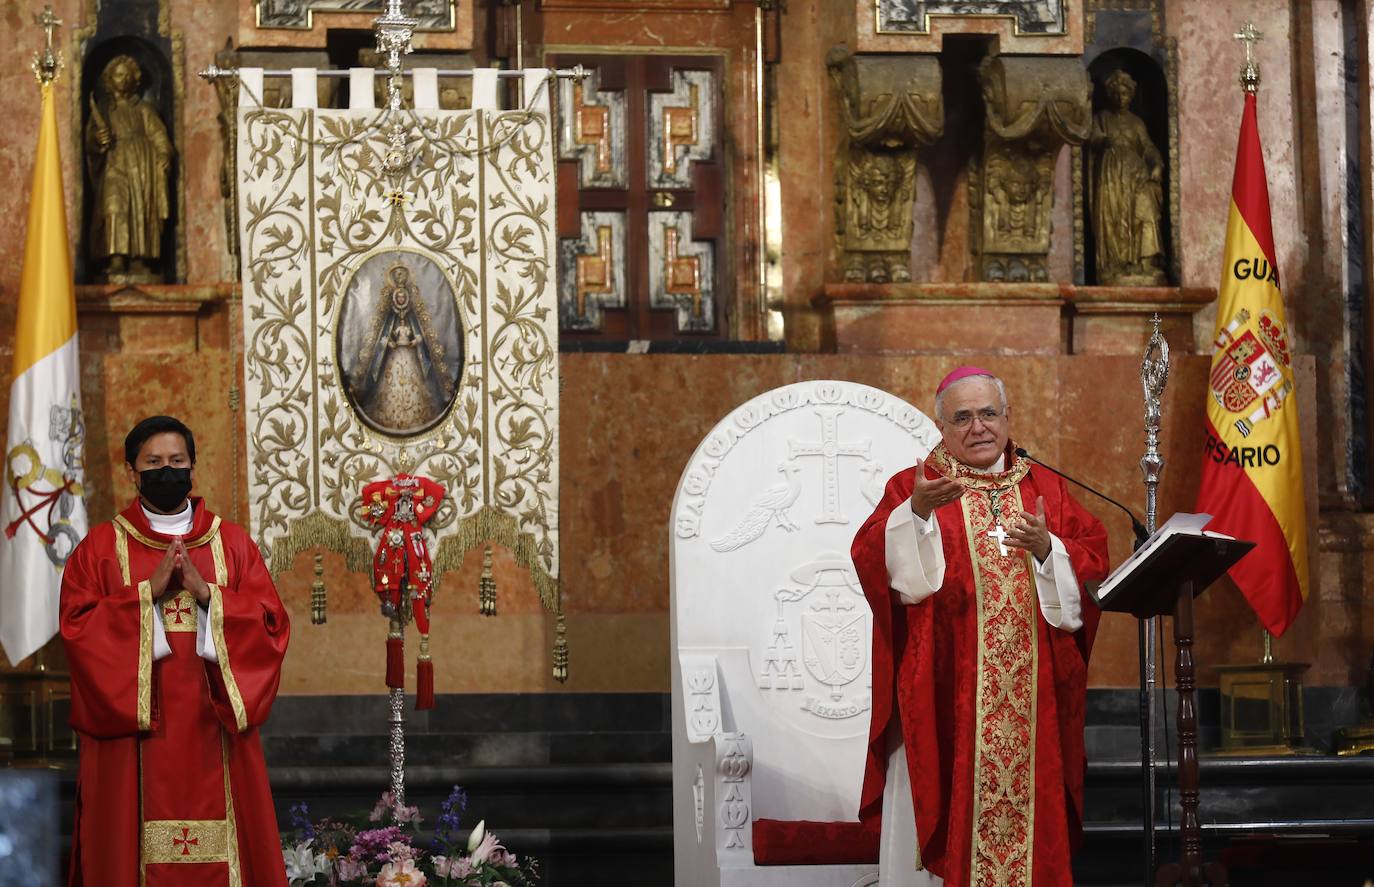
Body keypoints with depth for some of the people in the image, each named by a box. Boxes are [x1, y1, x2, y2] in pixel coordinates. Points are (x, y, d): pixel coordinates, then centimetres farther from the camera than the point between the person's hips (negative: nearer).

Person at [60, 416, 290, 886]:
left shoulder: (231, 543, 9)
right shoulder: (101, 547, 6)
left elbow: (272, 624, 1)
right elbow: (77, 626, -6)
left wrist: (205, 592, -12)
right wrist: (149, 590, -14)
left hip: (213, 724, 1)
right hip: (133, 731, -1)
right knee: (136, 845, -2)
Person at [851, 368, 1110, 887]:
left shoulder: (1044, 489, 13)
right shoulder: (913, 488, 3)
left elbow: (1094, 561, 6)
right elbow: (872, 558, -14)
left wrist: (1047, 548, -13)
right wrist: (916, 512, -31)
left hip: (1030, 692, 3)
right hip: (943, 695, -3)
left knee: (1028, 801, 3)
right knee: (941, 806, -5)